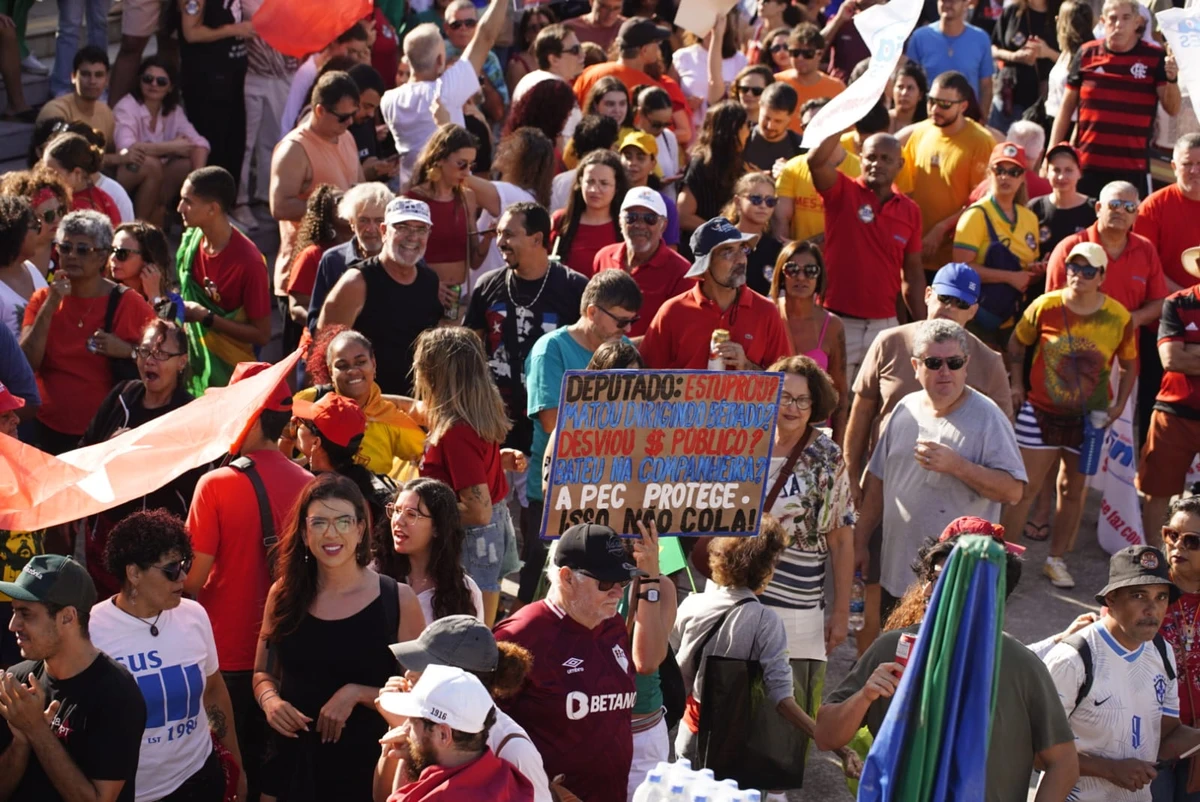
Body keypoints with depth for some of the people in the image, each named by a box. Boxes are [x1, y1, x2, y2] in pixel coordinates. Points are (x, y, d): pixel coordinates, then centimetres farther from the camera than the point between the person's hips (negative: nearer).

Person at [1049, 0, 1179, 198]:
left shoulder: (1155, 57, -1)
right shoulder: (1087, 54, 3)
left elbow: (1172, 109, -4)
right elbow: (1067, 106, 9)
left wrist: (1172, 80, -24)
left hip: (1132, 169, -1)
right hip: (1085, 165, 1)